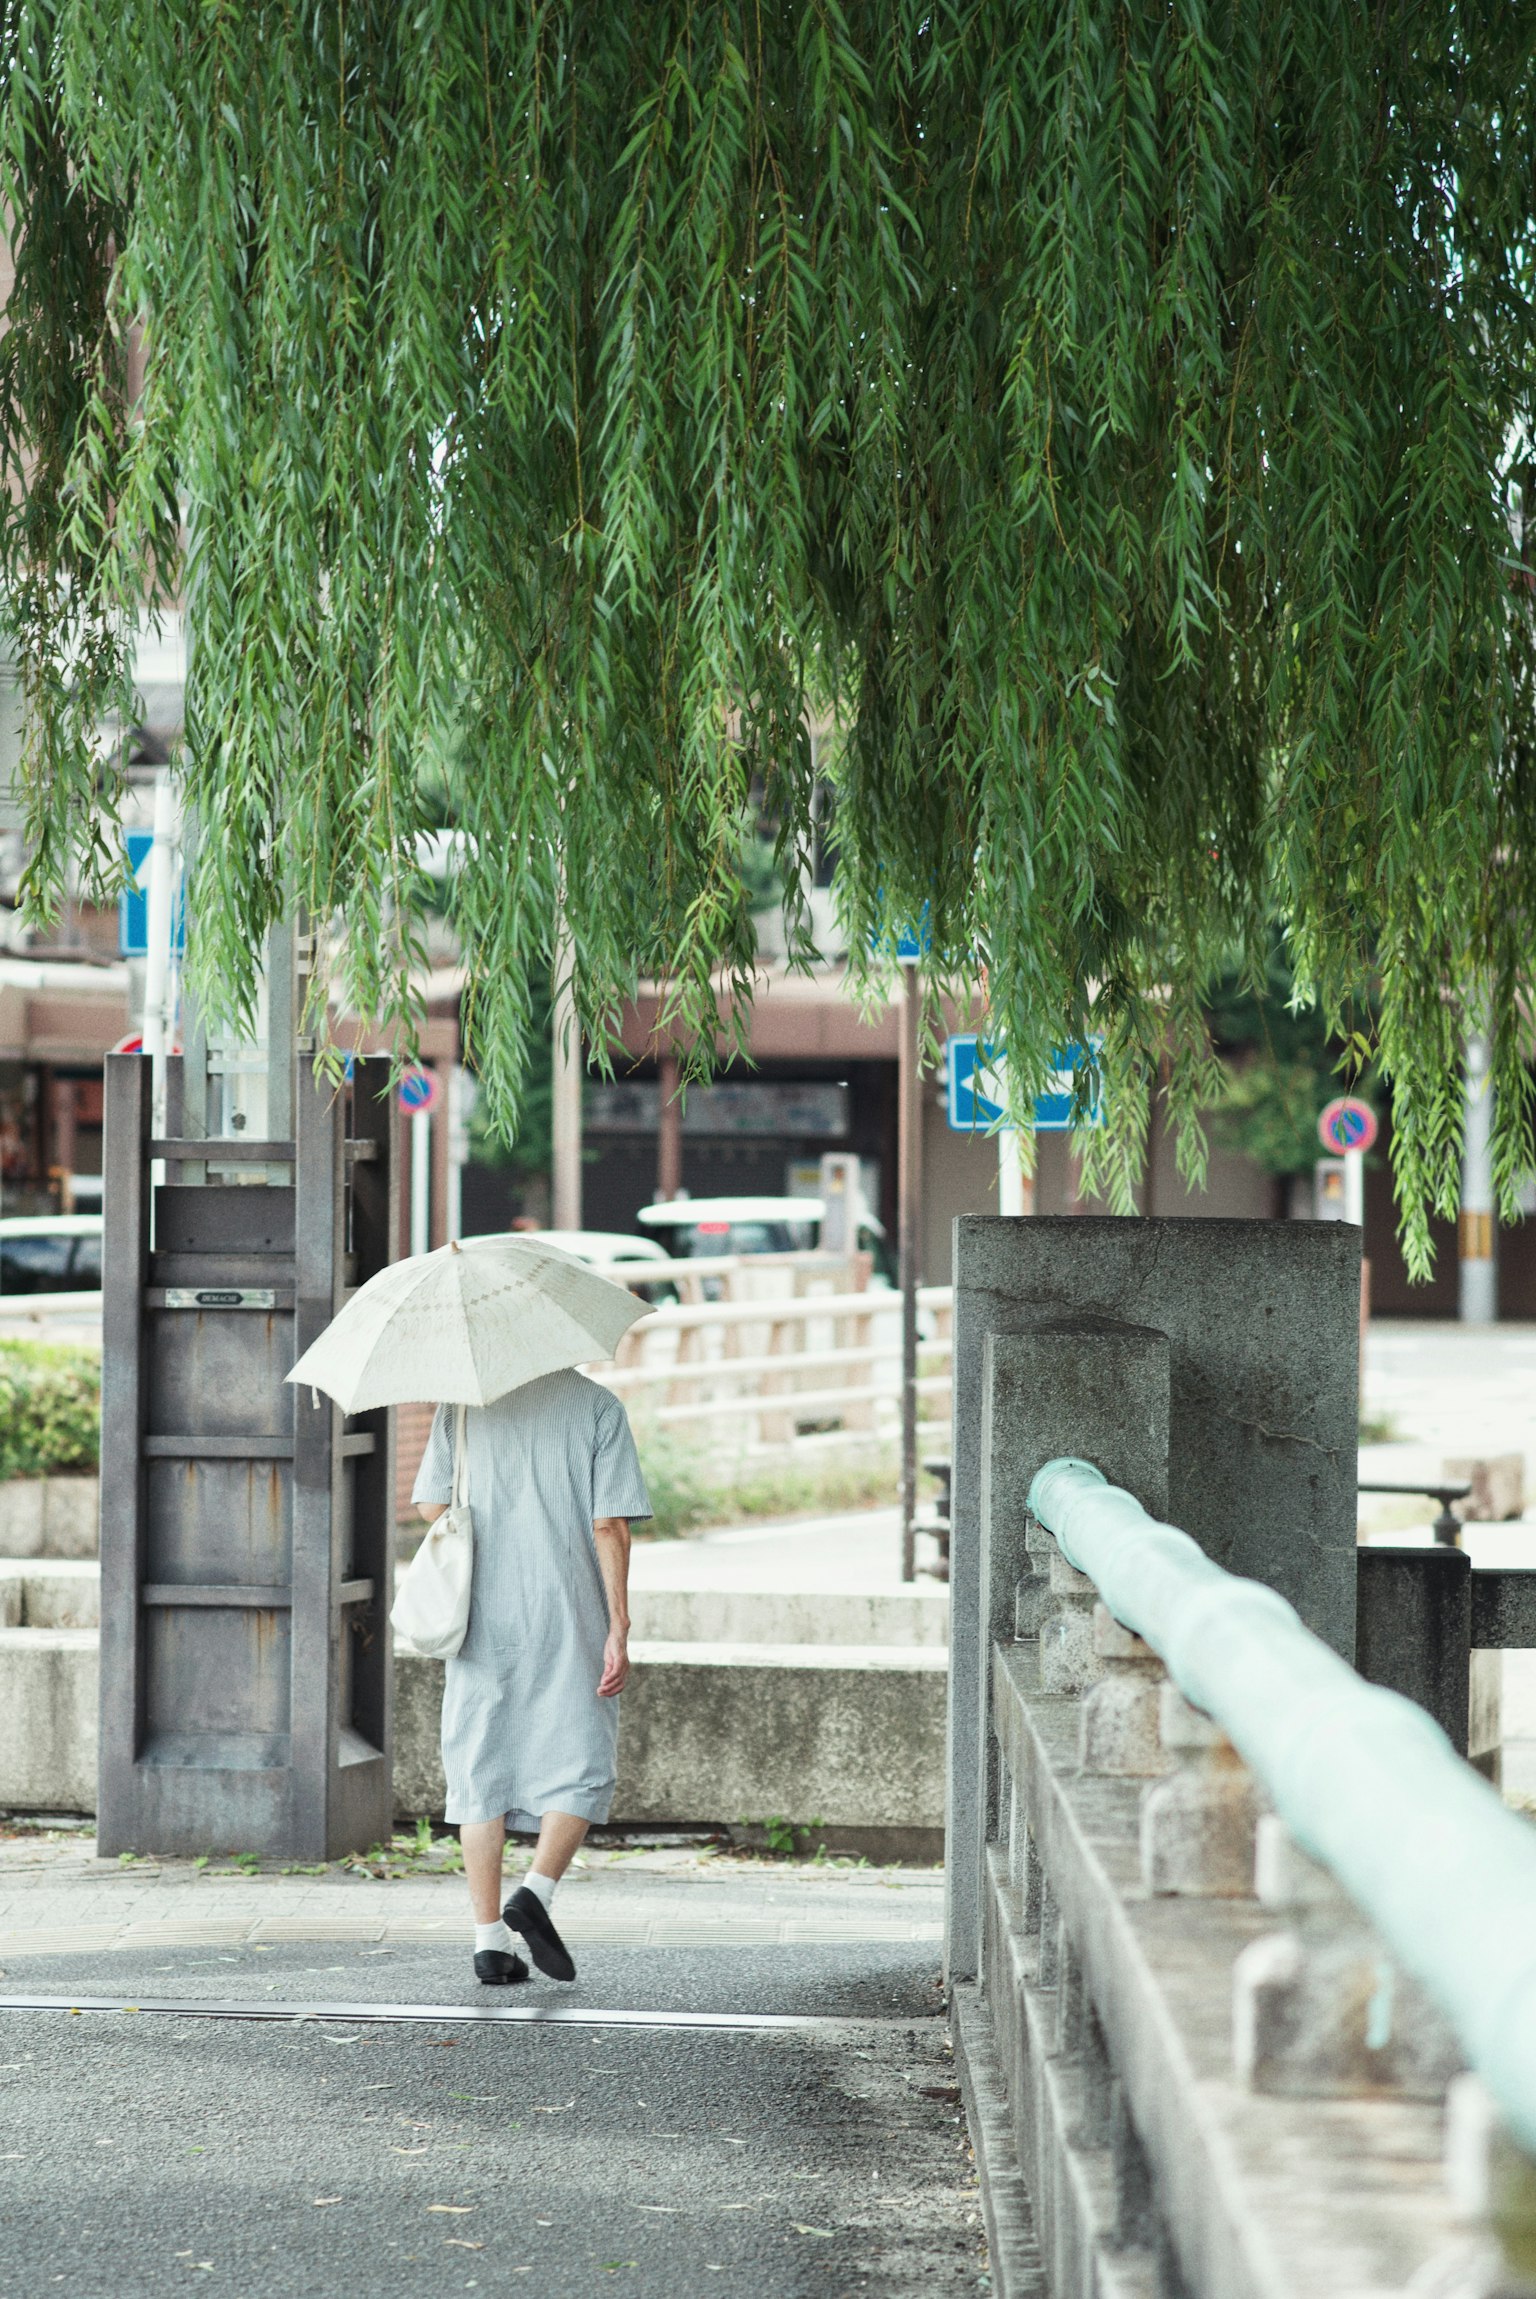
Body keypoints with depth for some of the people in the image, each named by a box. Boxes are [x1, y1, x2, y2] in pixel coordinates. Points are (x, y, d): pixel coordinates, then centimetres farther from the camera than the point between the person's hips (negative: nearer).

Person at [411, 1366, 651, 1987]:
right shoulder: (598, 1406, -3)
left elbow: (431, 1504, 3)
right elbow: (610, 1524, -8)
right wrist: (618, 1628, -7)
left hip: (482, 1619, 2)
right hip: (569, 1617, -2)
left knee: (480, 1771, 7)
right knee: (580, 1766, 9)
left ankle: (489, 1936, 3)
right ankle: (536, 1892, -12)